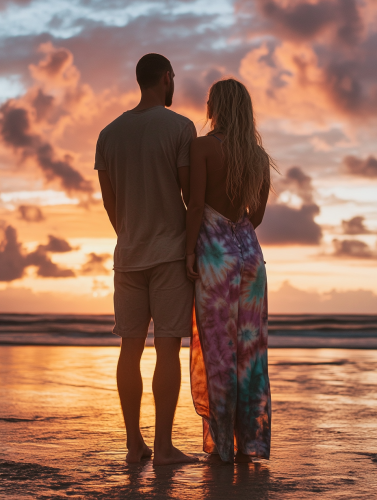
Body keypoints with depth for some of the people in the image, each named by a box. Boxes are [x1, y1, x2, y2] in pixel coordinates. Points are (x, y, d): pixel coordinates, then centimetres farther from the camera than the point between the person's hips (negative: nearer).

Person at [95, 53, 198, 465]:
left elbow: (108, 200, 10)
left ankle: (134, 443, 9)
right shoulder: (181, 127, -8)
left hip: (128, 254, 5)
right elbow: (192, 192, -9)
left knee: (131, 346, 7)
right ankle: (163, 445, -4)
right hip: (171, 252, -5)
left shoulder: (109, 133, 7)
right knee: (168, 346, -4)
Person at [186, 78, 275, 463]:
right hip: (249, 250, 5)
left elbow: (196, 203, -15)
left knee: (216, 347, 0)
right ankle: (249, 442, 9)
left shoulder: (202, 146, -7)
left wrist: (189, 250, -12)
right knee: (249, 347, 7)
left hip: (214, 253, -5)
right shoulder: (260, 155, 10)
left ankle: (221, 443, 4)